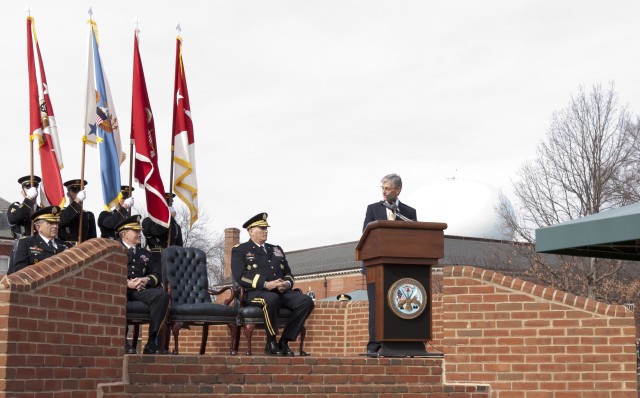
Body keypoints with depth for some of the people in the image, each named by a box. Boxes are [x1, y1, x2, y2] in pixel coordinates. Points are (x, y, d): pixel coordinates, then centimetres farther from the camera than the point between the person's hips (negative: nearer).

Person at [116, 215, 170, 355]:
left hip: (140, 291, 4)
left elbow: (157, 274, 17)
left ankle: (151, 343, -28)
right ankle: (122, 341, -32)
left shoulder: (145, 253, 29)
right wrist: (127, 283, -16)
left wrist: (146, 280, -7)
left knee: (162, 295, -27)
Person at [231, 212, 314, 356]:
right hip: (255, 293, -6)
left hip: (282, 292, 6)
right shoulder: (239, 250, 10)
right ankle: (271, 343, -22)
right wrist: (265, 284, -18)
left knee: (306, 301, -22)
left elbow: (288, 273, 25)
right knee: (272, 299, -41)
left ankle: (284, 342, -16)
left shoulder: (276, 250, 28)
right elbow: (240, 276, -6)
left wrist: (287, 284, -2)